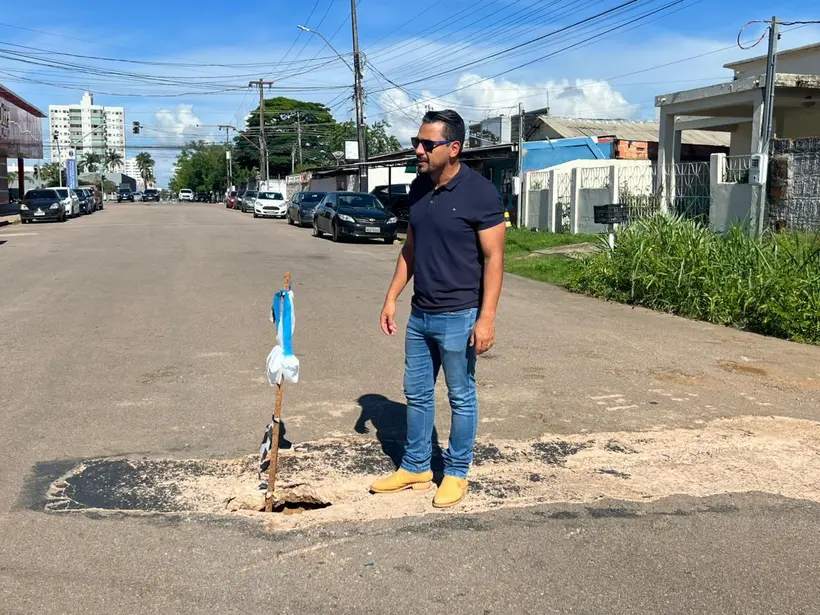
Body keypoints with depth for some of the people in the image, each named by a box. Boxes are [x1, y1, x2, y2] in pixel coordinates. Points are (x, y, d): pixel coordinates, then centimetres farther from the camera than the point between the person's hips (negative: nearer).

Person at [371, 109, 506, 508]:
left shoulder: (480, 193, -15)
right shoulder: (419, 189, 6)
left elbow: (493, 257, -15)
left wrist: (486, 318, -20)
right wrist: (392, 297, 11)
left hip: (459, 317, -7)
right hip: (420, 314, 7)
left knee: (461, 398, 8)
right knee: (416, 394, 16)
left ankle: (456, 473, 24)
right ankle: (415, 467, 31)